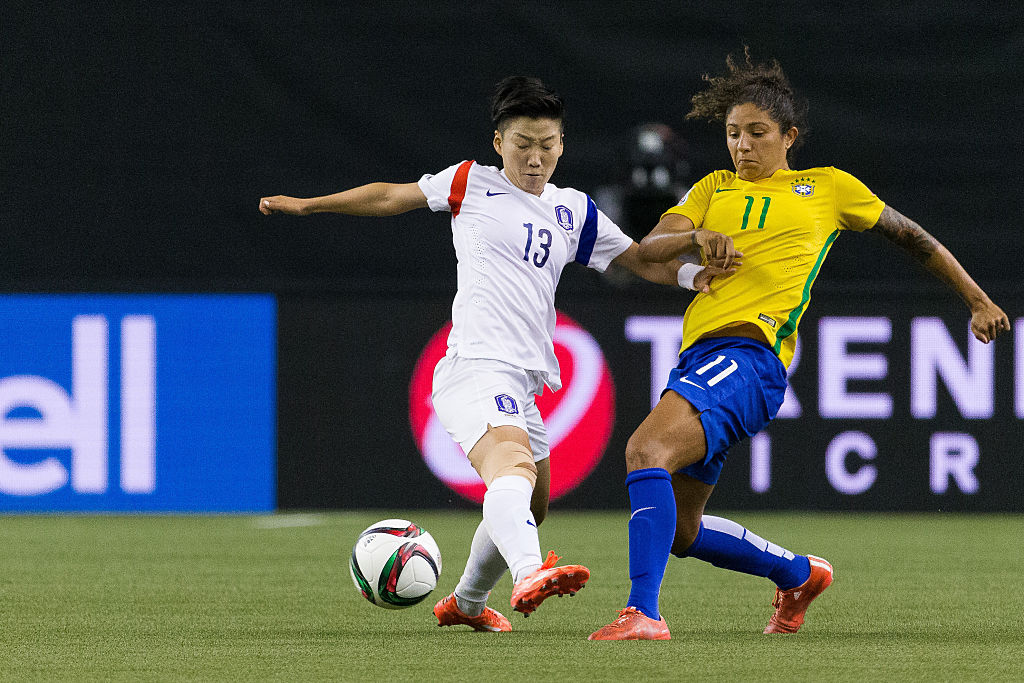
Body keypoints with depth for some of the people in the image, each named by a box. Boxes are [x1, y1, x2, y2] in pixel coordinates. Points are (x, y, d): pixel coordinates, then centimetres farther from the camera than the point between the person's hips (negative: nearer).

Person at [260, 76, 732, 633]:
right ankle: (529, 576, -58)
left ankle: (467, 602, 42)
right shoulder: (472, 185, 6)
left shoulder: (575, 212, 18)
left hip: (523, 382, 7)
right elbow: (390, 197, 15)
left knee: (529, 507, 19)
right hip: (476, 363, -7)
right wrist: (306, 205, 18)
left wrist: (693, 275, 0)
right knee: (513, 466, -33)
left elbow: (643, 261, 20)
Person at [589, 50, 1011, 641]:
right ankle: (800, 575, 35)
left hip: (748, 355, -7)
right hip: (699, 357, 7)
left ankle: (643, 613, -37)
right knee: (681, 531, 10)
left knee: (647, 448, -30)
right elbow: (649, 250, 10)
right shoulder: (714, 190, 24)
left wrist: (979, 301, 26)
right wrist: (696, 238, -11)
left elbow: (912, 237, 26)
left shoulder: (828, 188, 15)